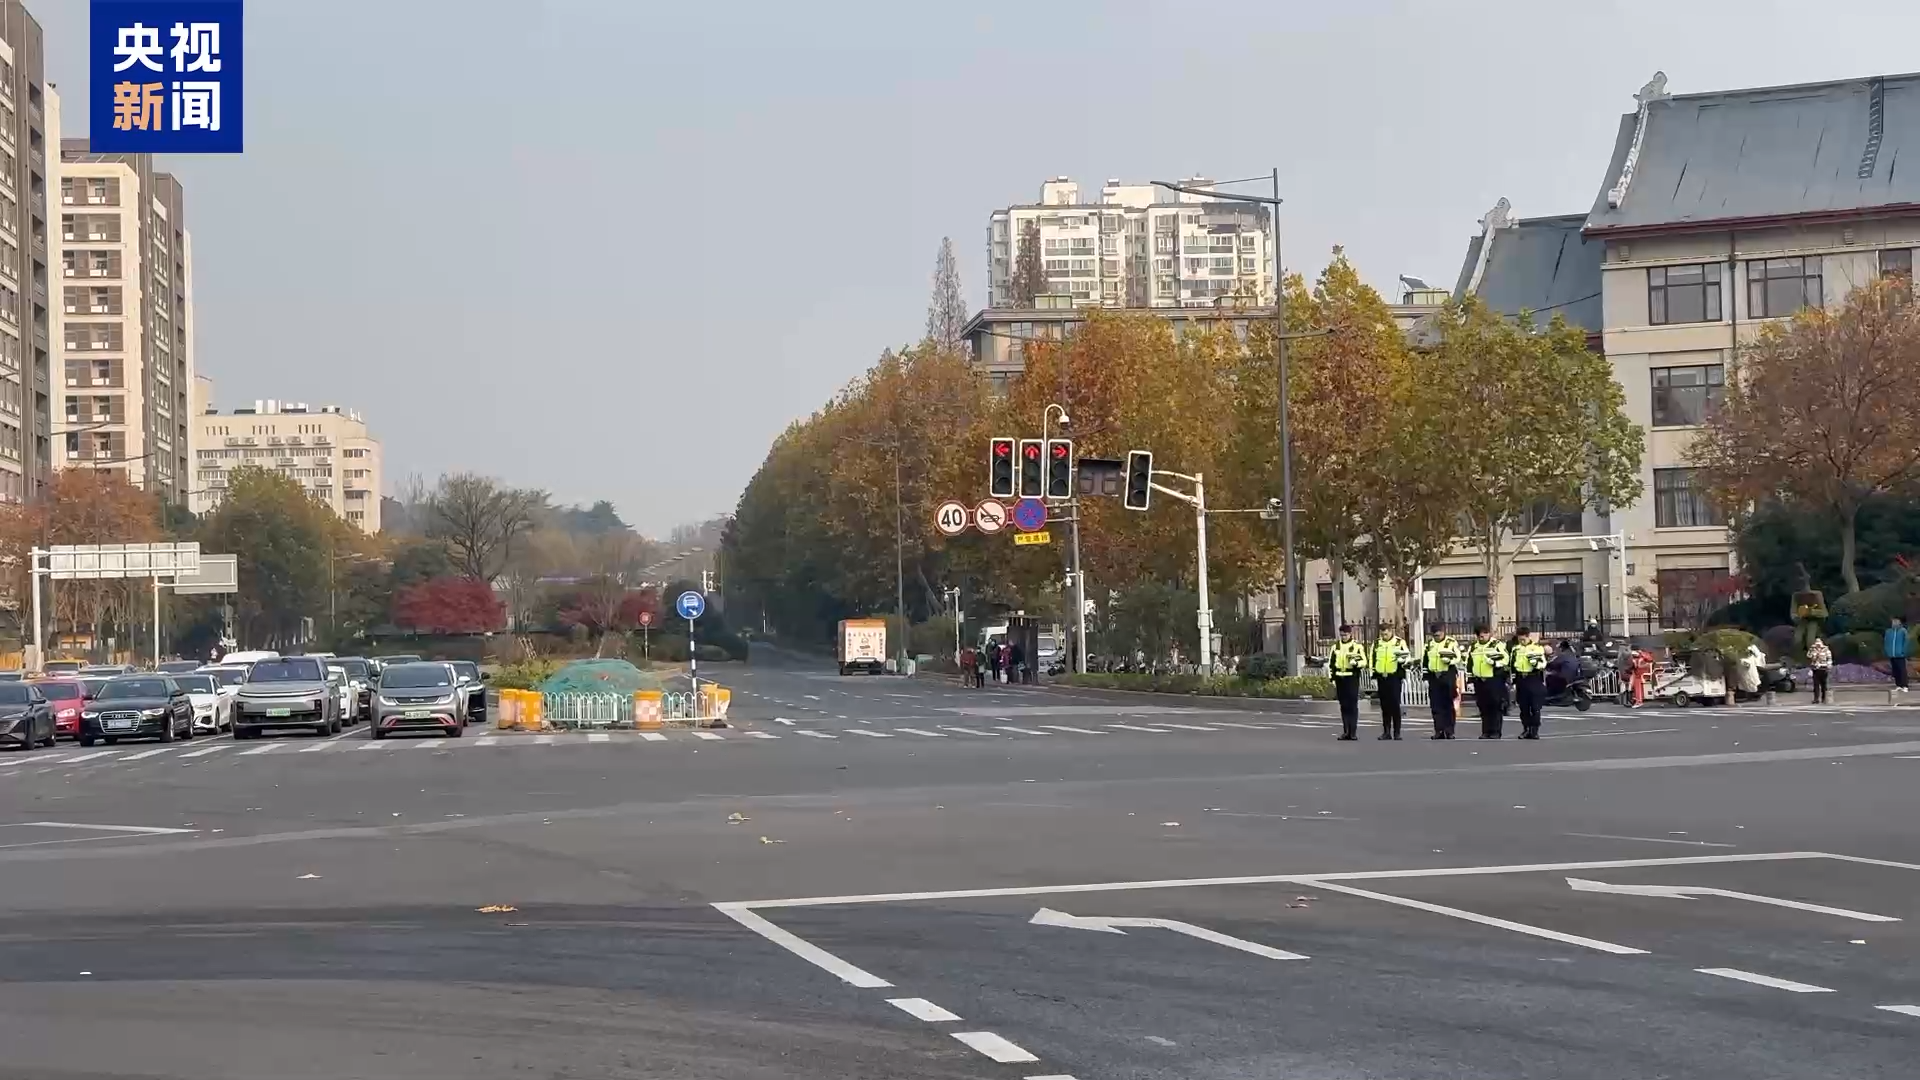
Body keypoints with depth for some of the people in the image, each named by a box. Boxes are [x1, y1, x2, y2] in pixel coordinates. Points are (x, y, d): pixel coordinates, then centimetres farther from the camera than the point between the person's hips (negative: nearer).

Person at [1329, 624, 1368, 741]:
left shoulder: (1358, 646, 0)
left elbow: (1364, 662, -1)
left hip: (1352, 678, -4)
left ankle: (1353, 732, -2)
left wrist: (1356, 663, -21)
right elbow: (1331, 663, 14)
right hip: (1340, 678, 4)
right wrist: (1332, 678, 8)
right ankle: (1346, 731, 11)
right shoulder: (1335, 647, 12)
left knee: (1353, 705, -4)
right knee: (1343, 705, 7)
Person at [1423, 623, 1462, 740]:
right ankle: (1439, 731, 6)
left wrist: (1450, 660, -26)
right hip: (1434, 676, 5)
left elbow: (1458, 658, -5)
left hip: (1448, 676, -4)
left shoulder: (1452, 643, -3)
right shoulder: (1429, 644, 13)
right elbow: (1426, 660, 19)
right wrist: (1426, 677, 16)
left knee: (1448, 705, 1)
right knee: (1436, 706, 2)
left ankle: (1449, 731, 7)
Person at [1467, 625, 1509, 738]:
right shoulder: (1473, 647, 14)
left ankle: (1495, 732, 1)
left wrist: (1495, 662, -25)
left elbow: (1505, 659, -8)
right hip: (1479, 681, 5)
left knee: (1496, 707, -4)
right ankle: (1486, 732, 13)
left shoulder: (1497, 645, -1)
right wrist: (1470, 678, 14)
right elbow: (1469, 663, 19)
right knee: (1483, 707, 7)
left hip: (1494, 680, -5)